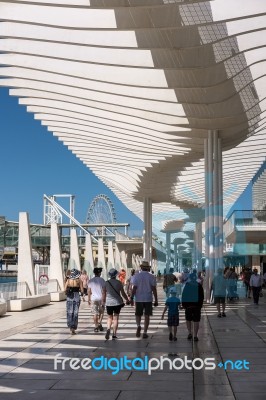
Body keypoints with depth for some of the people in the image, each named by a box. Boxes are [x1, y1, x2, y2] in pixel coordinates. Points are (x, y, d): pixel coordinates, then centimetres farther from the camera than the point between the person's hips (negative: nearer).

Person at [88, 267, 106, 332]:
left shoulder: (91, 281, 1)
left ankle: (96, 327, 6)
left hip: (93, 298, 1)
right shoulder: (102, 280, -5)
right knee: (101, 312, 15)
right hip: (100, 298, -1)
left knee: (95, 313, 6)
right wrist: (103, 299, -7)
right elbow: (103, 291, -9)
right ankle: (99, 323, -1)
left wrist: (88, 300, 9)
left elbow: (89, 291, 2)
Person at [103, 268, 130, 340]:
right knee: (115, 318, 6)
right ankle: (114, 334, 4)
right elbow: (123, 293, -2)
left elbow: (104, 294, 3)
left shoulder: (106, 283, -1)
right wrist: (127, 300, 12)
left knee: (110, 318, 14)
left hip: (109, 303, 1)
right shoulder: (119, 283, -5)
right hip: (117, 302, -1)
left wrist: (104, 302, 15)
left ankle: (108, 329, -11)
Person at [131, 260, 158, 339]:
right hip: (148, 299, 0)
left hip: (138, 299, 0)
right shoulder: (151, 277, -3)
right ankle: (145, 332, 4)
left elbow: (134, 288, -6)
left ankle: (138, 325, -13)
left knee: (138, 314, 14)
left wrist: (132, 298, -1)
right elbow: (154, 289, -3)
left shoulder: (136, 276, -3)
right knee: (147, 316, 7)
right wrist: (156, 300, 2)